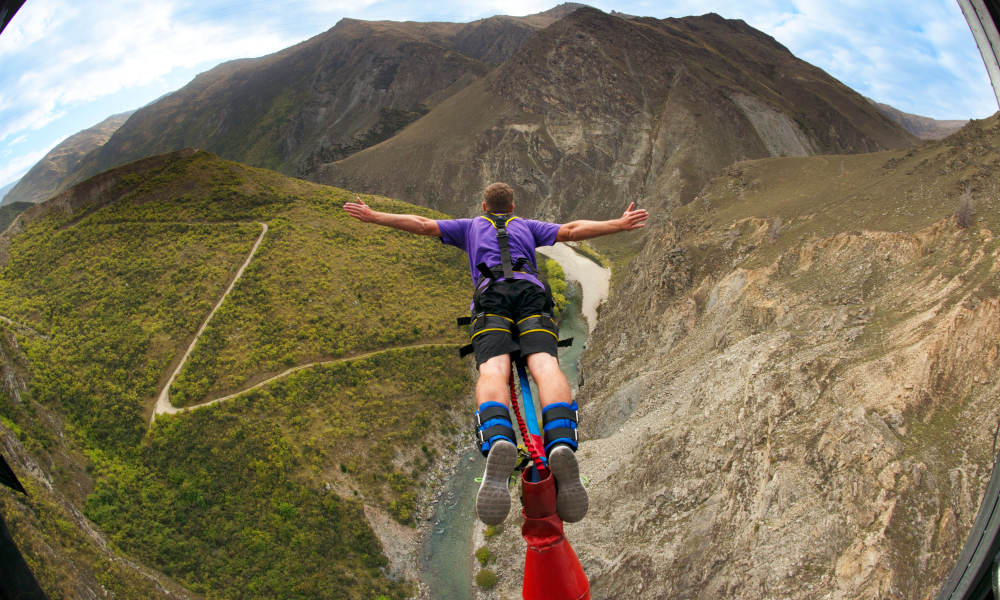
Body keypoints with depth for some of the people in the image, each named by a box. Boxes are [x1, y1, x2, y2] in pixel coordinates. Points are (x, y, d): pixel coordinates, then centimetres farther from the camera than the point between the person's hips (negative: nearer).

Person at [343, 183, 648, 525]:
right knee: (545, 365, -21)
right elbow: (572, 231, 25)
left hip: (491, 294, -1)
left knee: (493, 370, -22)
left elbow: (423, 225, 26)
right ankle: (561, 445, -50)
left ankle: (497, 444, -54)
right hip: (532, 291, 1)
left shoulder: (471, 226, 36)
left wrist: (372, 216, 32)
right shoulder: (526, 226, 37)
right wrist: (620, 225, 30)